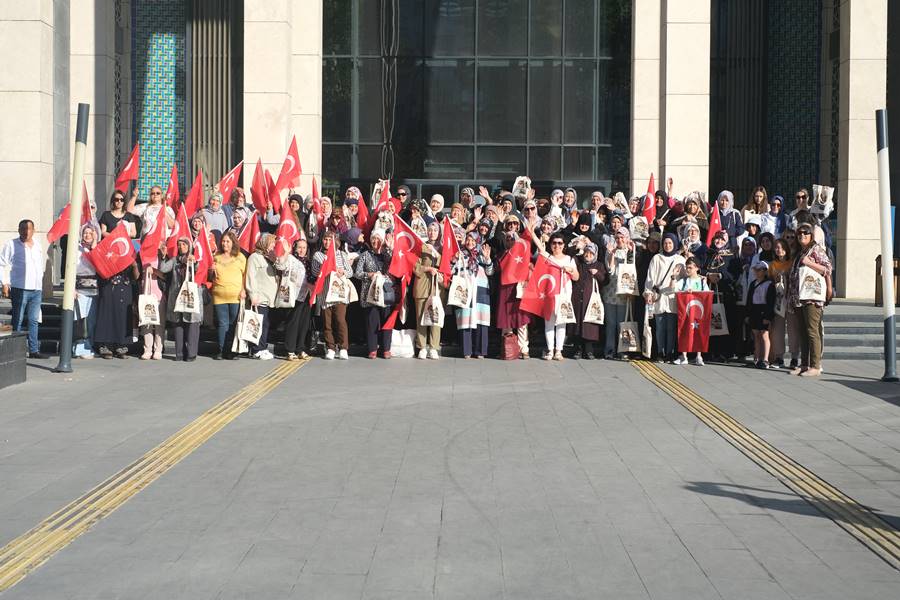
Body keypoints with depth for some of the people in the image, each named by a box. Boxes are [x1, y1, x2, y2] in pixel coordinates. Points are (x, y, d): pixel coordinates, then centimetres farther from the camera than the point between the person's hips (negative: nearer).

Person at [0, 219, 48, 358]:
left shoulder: (38, 245, 14)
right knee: (18, 320, -2)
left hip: (36, 289, 5)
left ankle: (34, 350, 10)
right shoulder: (11, 245, -1)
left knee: (34, 320, 7)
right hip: (20, 289, -5)